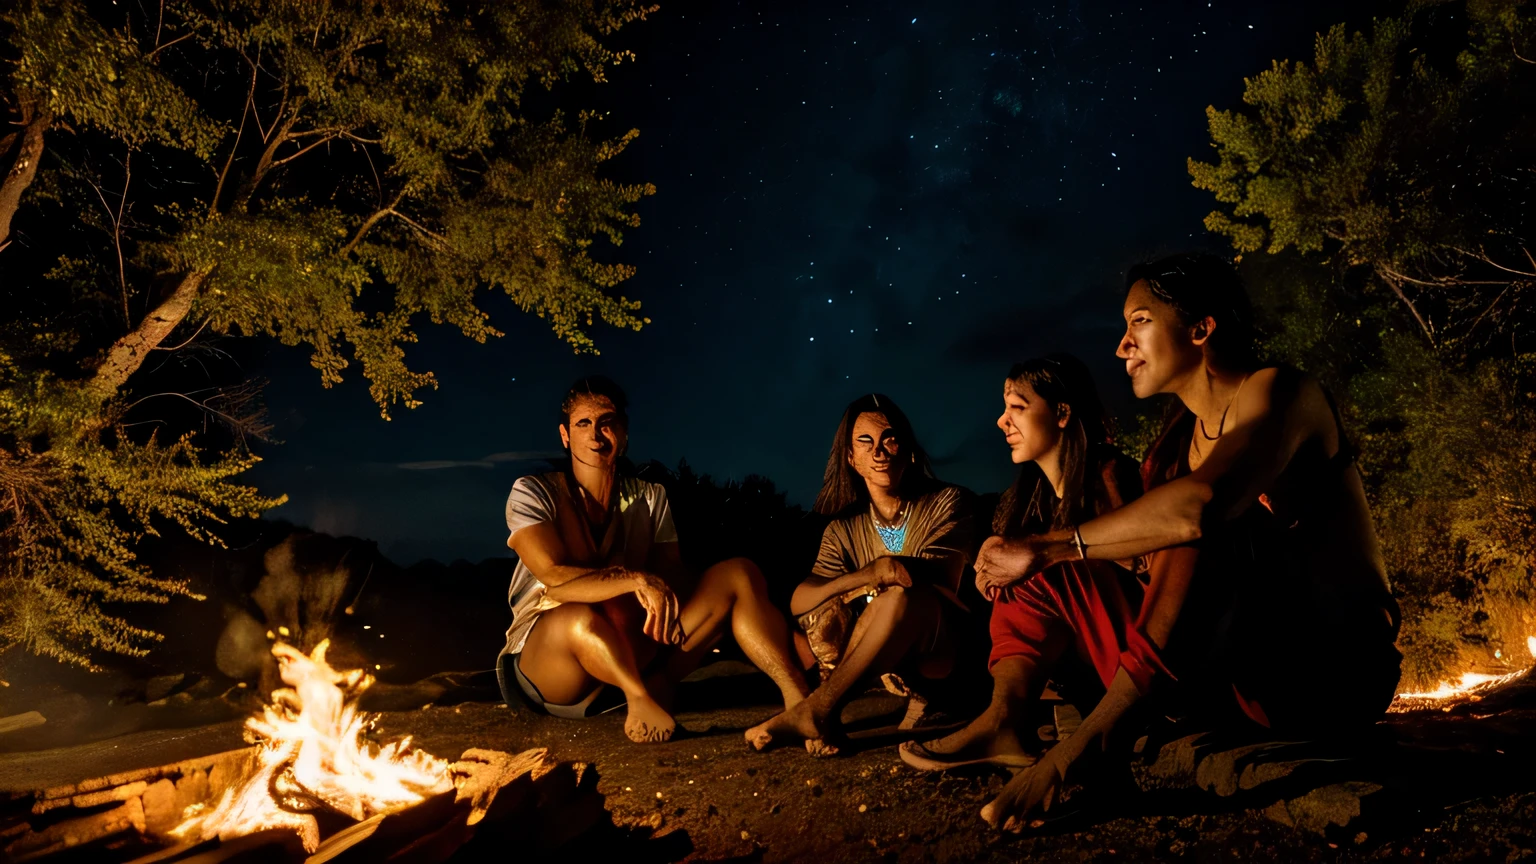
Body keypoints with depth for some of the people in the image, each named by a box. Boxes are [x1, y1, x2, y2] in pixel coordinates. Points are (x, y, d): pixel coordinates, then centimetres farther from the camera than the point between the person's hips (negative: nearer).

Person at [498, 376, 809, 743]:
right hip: (546, 660, -4)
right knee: (581, 618, -43)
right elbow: (556, 578, -19)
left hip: (633, 654, 4)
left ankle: (798, 699, -28)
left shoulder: (650, 498, 9)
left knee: (737, 575, -13)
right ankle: (643, 698, -16)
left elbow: (673, 582, 0)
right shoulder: (532, 493, -4)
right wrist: (637, 580, -30)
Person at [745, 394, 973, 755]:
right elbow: (798, 601, -12)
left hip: (938, 651, -3)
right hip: (878, 665, 4)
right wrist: (862, 577, -33)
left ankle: (814, 709, -36)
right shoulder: (843, 531, 6)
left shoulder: (946, 502, 0)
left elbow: (943, 582, -17)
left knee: (903, 593, -34)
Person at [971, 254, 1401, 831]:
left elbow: (1201, 507, -34)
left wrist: (1044, 548, -28)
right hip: (1260, 666, 7)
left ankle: (1087, 736, -33)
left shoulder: (1278, 392, -12)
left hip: (1340, 665, -7)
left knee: (1195, 531, -29)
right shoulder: (1173, 447, 10)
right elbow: (1167, 595, 1)